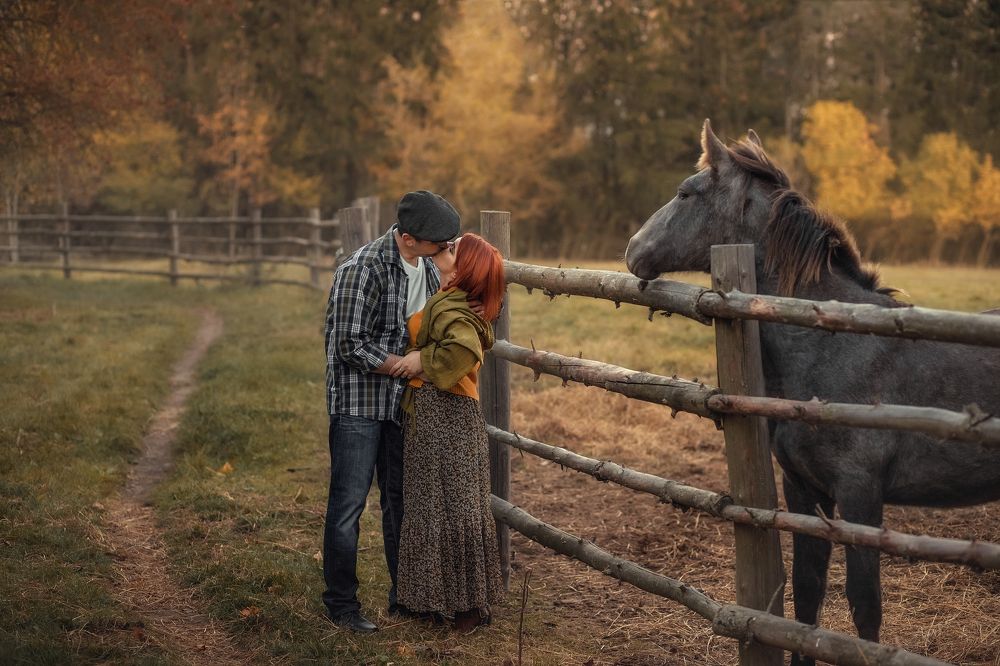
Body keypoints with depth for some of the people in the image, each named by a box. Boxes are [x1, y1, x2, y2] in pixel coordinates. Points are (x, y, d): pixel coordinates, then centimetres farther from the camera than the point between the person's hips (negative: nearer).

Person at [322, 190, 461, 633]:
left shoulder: (428, 268, 5)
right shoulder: (362, 268, -20)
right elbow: (351, 346, -21)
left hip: (403, 401, 7)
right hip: (358, 401, -7)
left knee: (401, 500, 13)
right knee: (349, 503, -3)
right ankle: (341, 602, 7)